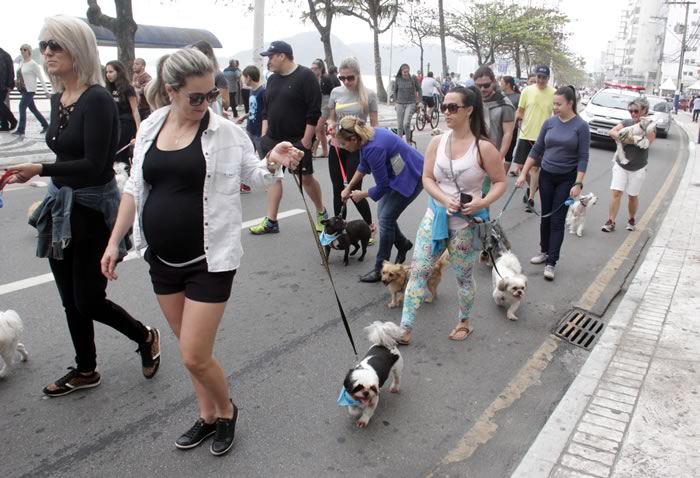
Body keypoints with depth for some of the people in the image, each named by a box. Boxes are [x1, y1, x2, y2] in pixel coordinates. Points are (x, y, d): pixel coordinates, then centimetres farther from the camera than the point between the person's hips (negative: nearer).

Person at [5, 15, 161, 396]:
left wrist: (39, 170, -26)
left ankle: (146, 337, 28)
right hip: (61, 206, 8)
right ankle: (85, 370, 32)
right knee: (70, 300, 15)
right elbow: (67, 158, 14)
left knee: (88, 300, 1)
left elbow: (94, 165, -22)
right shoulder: (57, 99, 8)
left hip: (93, 210, -8)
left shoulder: (98, 99, -17)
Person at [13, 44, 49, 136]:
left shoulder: (33, 64, -10)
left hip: (30, 90, -8)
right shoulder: (21, 62, 11)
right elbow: (20, 75, 17)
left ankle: (21, 129, -8)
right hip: (23, 89, 8)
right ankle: (45, 125, 22)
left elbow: (40, 77, -11)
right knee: (33, 108, 12)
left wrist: (46, 90, -14)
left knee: (22, 107, -13)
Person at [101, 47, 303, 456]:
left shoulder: (226, 131, -7)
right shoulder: (150, 129, 4)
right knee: (192, 348, 17)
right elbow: (135, 189, 12)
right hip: (163, 259, 5)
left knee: (195, 357, -4)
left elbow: (255, 176, 2)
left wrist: (273, 163, -20)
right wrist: (115, 241, 10)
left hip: (210, 259, -5)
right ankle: (207, 416, 37)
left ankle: (227, 409, 25)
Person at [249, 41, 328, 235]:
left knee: (306, 177, 3)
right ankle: (271, 221, 12)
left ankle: (322, 213, 24)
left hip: (298, 140, -6)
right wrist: (264, 136, 8)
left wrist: (306, 139, -17)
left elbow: (314, 111, -15)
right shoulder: (273, 79, 10)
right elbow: (266, 109, 16)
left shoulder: (305, 76, -11)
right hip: (273, 139, 6)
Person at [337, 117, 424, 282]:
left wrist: (362, 195, -5)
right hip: (399, 174, 9)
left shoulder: (374, 148, -33)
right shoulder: (366, 138, -6)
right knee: (383, 213, 12)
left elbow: (381, 187, -22)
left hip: (412, 176, -9)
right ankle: (403, 244, 35)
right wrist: (349, 188, 13)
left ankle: (380, 269, 5)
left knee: (386, 218, -6)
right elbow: (364, 166, 13)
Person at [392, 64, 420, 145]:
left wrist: (418, 101, 2)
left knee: (406, 124, -18)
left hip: (411, 103, -2)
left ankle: (408, 141, 1)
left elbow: (419, 89, 6)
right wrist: (395, 101, 8)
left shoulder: (413, 78, -5)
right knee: (400, 125, 4)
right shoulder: (398, 80, -1)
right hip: (400, 104, 2)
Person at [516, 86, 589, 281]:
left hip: (567, 179, -4)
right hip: (546, 175, 4)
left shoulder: (581, 126, -10)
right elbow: (536, 149, 5)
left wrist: (578, 184, -16)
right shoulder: (549, 122, 0)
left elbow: (583, 157, -11)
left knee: (557, 220, -2)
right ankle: (544, 251, 30)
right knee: (545, 217, 13)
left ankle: (551, 262, 2)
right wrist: (523, 173, 1)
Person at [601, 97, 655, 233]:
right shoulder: (626, 123, 0)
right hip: (620, 165, 2)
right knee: (616, 193, -7)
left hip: (638, 168, -1)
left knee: (633, 196, 9)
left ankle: (631, 219, 31)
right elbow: (612, 132, -16)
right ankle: (610, 222, -5)